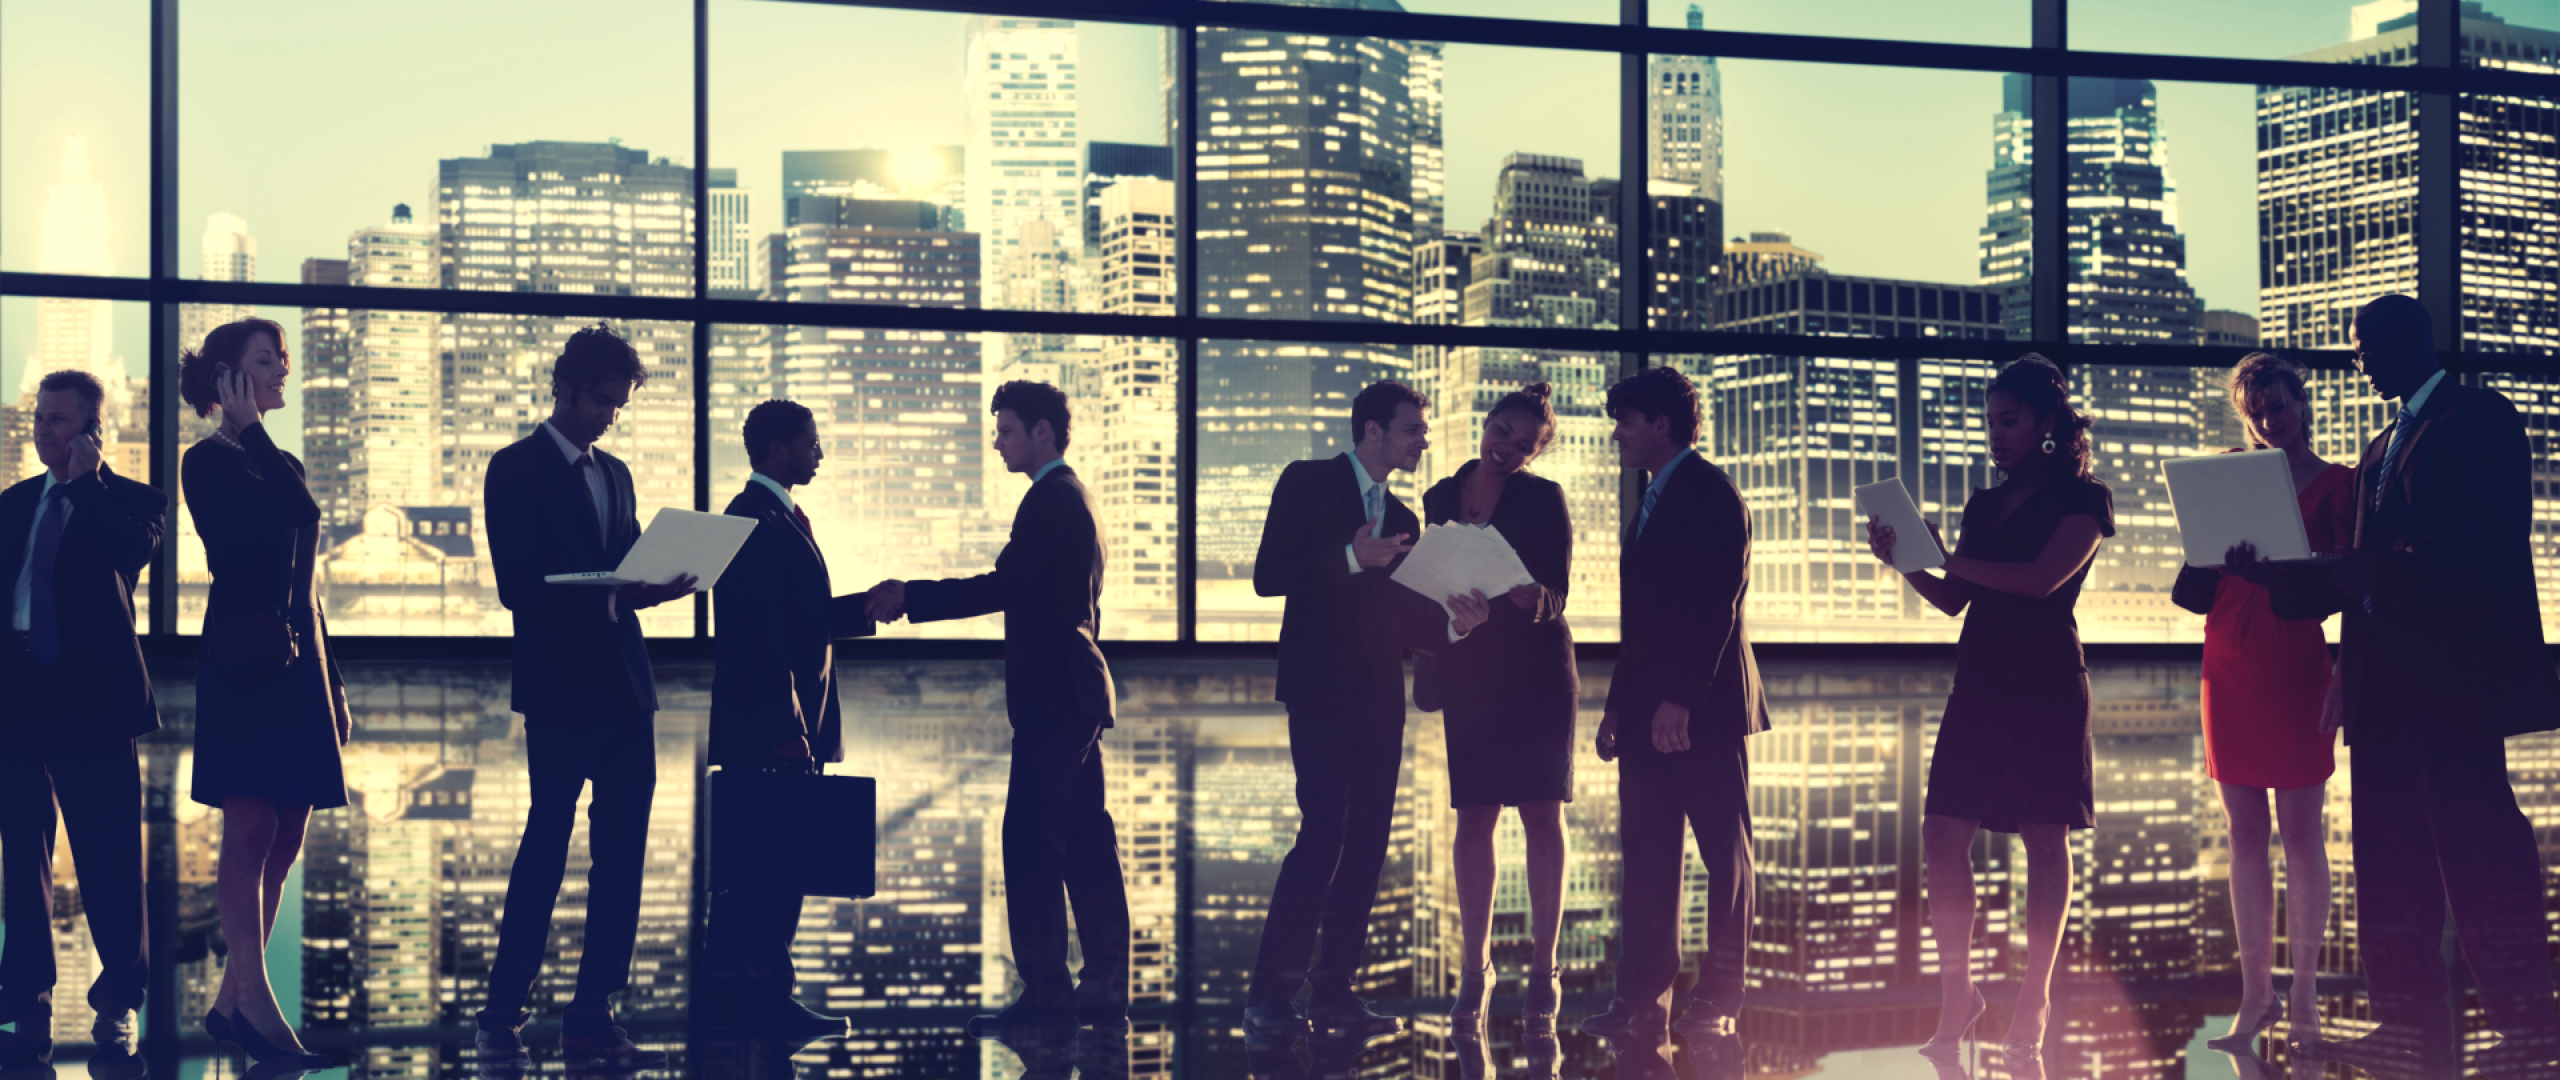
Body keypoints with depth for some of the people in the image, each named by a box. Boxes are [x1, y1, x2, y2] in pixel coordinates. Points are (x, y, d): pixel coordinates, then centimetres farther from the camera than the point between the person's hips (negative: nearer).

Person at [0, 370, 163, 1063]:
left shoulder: (128, 500, 1)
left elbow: (132, 551, -20)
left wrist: (87, 480, -12)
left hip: (92, 695, -5)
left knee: (109, 861, -3)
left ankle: (118, 1001, 7)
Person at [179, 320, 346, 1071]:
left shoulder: (280, 463, 21)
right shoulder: (209, 461, -3)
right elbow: (296, 509, -21)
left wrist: (332, 682, 19)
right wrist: (250, 427, -10)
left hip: (296, 663, 8)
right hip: (244, 662, -8)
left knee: (285, 841, 6)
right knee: (252, 828, -11)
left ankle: (233, 1000, 11)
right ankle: (256, 1003, -11)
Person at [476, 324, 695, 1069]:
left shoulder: (614, 473, 18)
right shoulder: (518, 469, -3)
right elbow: (518, 586, -13)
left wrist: (659, 583, -5)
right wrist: (615, 595, -23)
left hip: (626, 686, 7)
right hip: (560, 689, -7)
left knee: (622, 855, 5)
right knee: (546, 846, -4)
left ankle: (592, 1019, 11)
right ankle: (502, 1015, 6)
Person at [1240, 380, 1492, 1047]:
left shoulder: (1401, 517, 19)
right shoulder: (1308, 484, 1)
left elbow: (1403, 621, 17)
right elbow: (1268, 577, -10)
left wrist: (1454, 622, -2)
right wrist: (1351, 558, -20)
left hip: (1379, 699, 7)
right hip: (1322, 688, -7)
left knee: (1367, 843, 4)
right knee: (1325, 834, -16)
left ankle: (1334, 994, 10)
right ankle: (1269, 999, -12)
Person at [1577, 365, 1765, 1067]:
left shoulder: (1710, 494, -9)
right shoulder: (1656, 499, 20)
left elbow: (1716, 605, -18)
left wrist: (1680, 699, -23)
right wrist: (1620, 705, 17)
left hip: (1701, 709, -9)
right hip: (1649, 712, 9)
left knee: (1725, 856, 0)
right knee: (1645, 858, 7)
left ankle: (1717, 1006, 3)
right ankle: (1642, 1004, 10)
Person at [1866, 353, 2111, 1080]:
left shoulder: (2080, 499, -1)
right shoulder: (1985, 505, 17)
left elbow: (2044, 577, -16)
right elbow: (1954, 601, 14)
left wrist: (1951, 560, -17)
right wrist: (1905, 563, -2)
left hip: (2045, 685, -6)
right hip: (1980, 681, 6)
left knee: (2045, 840, -2)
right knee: (1942, 834, -1)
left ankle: (2032, 1007, 4)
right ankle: (1957, 996, 9)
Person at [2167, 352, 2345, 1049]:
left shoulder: (2337, 484, 2)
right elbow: (2200, 583, 11)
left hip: (2297, 664, -4)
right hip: (2229, 663, 4)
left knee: (2300, 832, -2)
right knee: (2245, 833, 5)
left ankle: (2304, 993, 6)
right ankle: (2256, 996, 9)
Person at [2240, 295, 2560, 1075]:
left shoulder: (2482, 419, -3)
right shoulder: (2382, 449, 22)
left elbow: (2492, 543, -15)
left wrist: (2381, 570, -20)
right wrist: (2277, 575, 5)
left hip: (2456, 669, -8)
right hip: (2385, 682, 8)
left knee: (2474, 840, -9)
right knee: (2391, 855, 7)